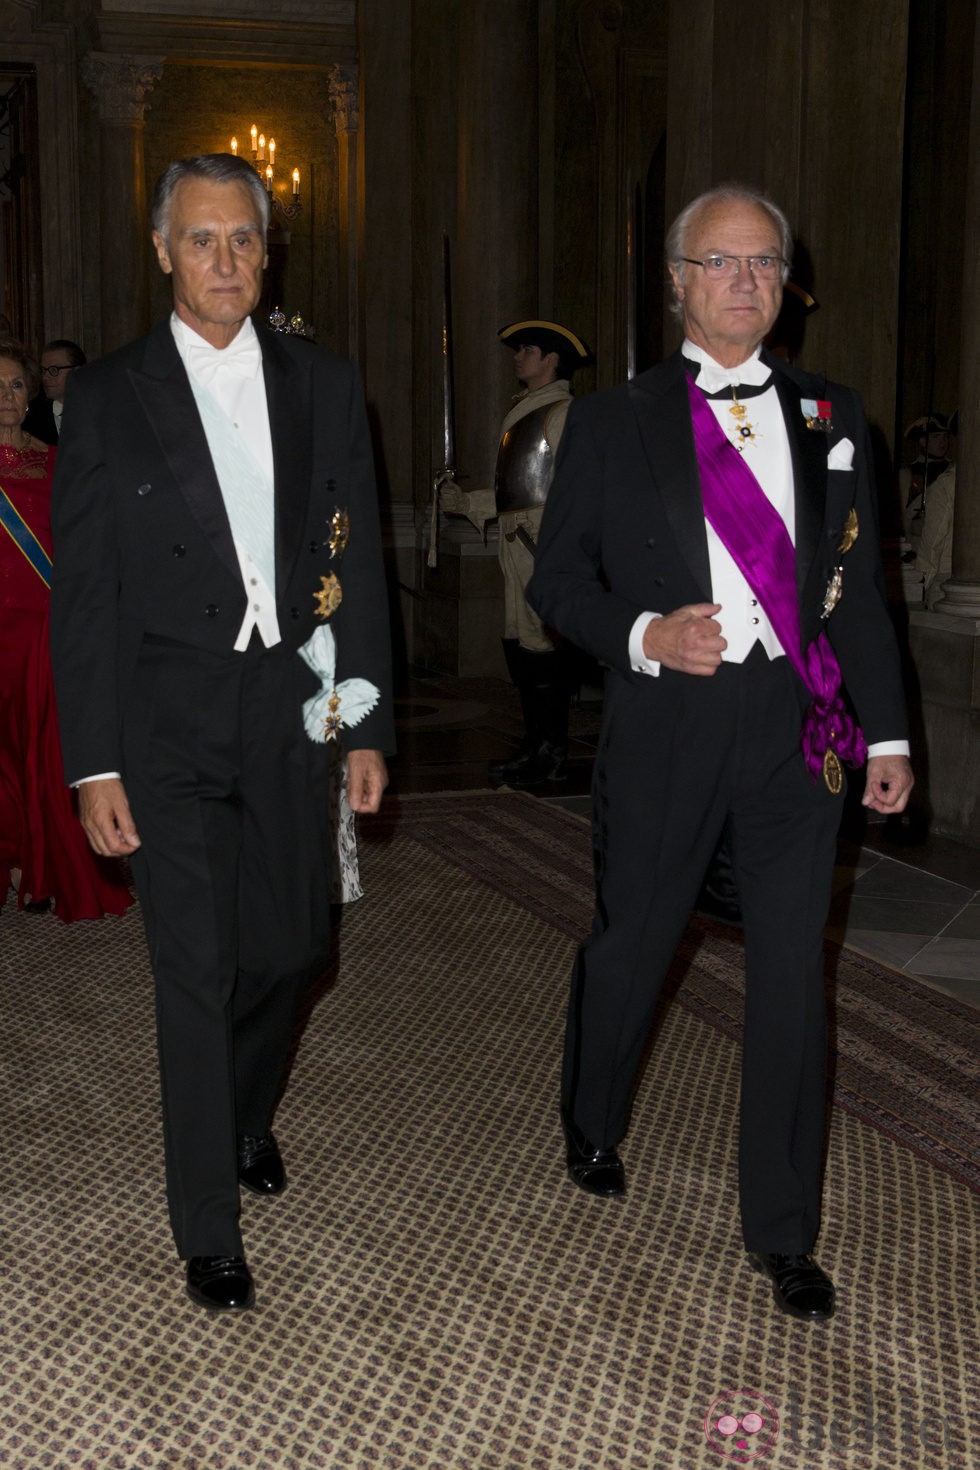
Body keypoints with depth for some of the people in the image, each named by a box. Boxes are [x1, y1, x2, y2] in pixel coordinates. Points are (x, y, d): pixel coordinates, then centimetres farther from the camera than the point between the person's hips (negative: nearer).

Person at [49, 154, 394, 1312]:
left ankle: (247, 1112, 45)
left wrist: (368, 725, 4)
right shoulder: (108, 395, -2)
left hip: (292, 710, 3)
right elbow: (83, 591, -3)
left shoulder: (324, 387, 6)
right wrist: (95, 764, -8)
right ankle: (208, 1233, 15)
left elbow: (359, 563, 8)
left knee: (289, 946, 13)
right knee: (197, 974, -1)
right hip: (169, 723, -3)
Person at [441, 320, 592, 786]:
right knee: (519, 643, 11)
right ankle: (536, 748, 19)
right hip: (517, 540, 10)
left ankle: (551, 755, -2)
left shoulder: (563, 412, -7)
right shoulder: (520, 413, 22)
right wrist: (466, 502, 17)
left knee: (543, 645, -9)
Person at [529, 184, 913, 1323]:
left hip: (799, 724, 2)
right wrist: (644, 635, -14)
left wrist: (888, 732, 7)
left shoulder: (830, 417, 10)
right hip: (666, 720, -1)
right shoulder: (612, 422, 3)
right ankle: (592, 1125, 44)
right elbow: (558, 579, 4)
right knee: (629, 945, 13)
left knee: (791, 973, 4)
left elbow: (861, 586, 11)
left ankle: (781, 1230, 19)